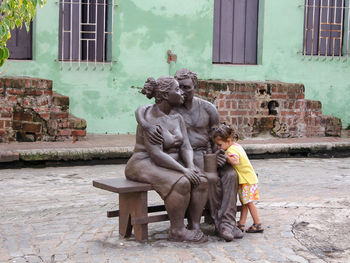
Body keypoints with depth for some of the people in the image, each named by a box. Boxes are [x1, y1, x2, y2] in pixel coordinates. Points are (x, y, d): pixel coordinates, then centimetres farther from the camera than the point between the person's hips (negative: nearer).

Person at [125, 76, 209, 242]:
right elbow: (156, 154, -24)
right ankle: (177, 231, -18)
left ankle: (195, 226, -14)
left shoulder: (177, 117, 8)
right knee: (181, 183, -32)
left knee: (201, 181, -17)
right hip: (147, 164, -8)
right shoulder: (150, 119, -17)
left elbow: (186, 146, 2)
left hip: (172, 164, 8)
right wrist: (183, 170, -27)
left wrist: (191, 166, -18)